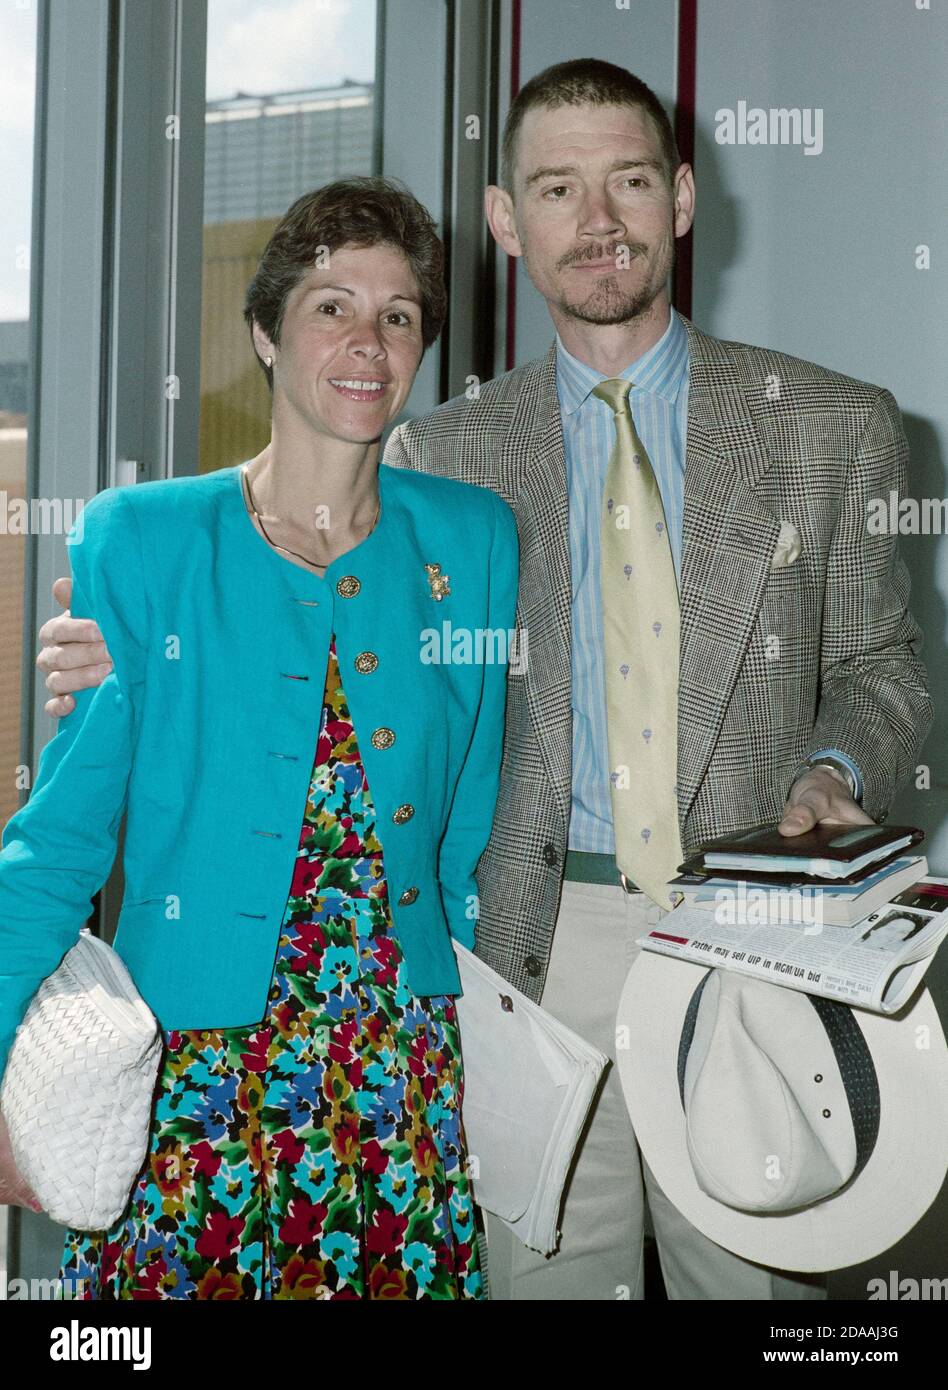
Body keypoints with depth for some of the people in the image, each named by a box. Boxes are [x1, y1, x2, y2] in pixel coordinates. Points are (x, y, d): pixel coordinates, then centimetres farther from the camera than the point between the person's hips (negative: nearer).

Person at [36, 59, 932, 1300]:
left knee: (761, 1273, 8)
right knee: (546, 1275, 9)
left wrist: (836, 773, -10)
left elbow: (879, 663, 12)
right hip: (535, 956, 1)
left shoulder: (835, 425, 5)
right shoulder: (446, 452, 7)